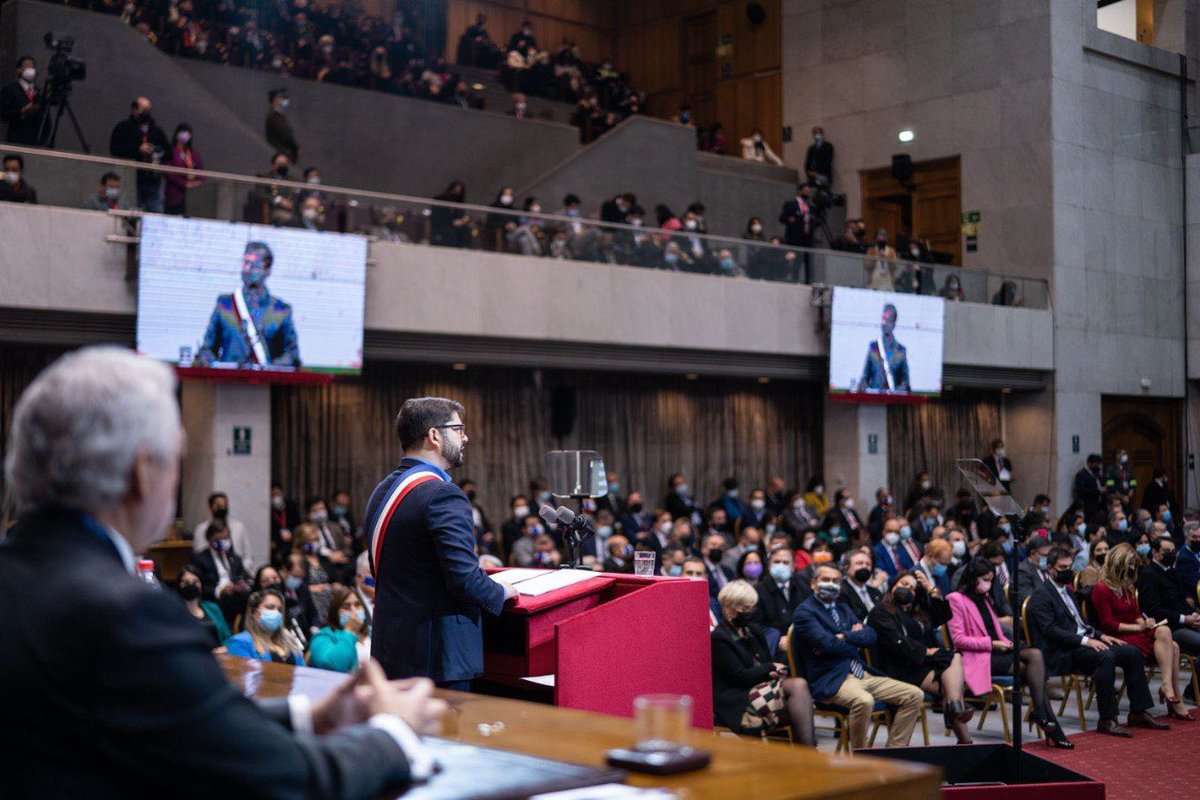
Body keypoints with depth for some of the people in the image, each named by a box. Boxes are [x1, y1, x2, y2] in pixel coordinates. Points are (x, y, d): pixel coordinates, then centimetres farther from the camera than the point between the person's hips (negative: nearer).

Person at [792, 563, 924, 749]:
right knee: (864, 701, -38)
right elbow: (827, 643, -16)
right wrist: (855, 639, 0)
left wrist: (844, 637, -8)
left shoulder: (843, 608, 23)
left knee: (915, 695, -3)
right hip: (830, 681, -8)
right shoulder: (804, 612, -1)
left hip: (863, 675, 8)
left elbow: (871, 636, 9)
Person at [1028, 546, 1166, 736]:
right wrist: (1085, 640, -24)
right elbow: (1051, 630, -18)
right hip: (1062, 653, -10)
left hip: (1084, 641, 10)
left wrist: (1101, 635, 8)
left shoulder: (1068, 591, 23)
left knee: (1133, 653, -4)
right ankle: (1107, 720, -30)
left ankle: (1138, 713, -1)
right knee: (1105, 657, -34)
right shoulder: (1041, 596, -7)